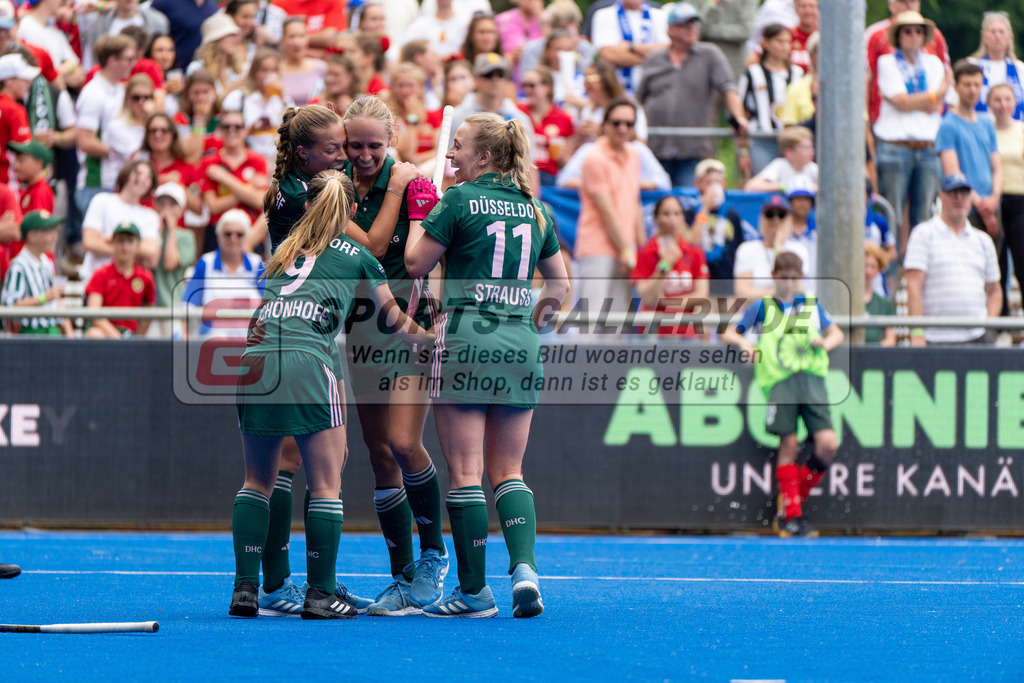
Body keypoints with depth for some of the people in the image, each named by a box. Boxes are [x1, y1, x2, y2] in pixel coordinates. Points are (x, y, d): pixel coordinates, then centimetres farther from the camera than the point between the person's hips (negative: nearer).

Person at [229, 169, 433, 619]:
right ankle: (320, 593, 2)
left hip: (255, 362, 4)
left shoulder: (283, 253, 26)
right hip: (308, 363, -4)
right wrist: (434, 337, 45)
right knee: (325, 482, 5)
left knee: (257, 481, 14)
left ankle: (245, 587, 7)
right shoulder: (357, 257, 17)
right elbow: (396, 321, 29)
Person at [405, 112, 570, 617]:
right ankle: (524, 566, -11)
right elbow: (560, 285, 19)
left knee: (464, 472, -2)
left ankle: (473, 590, -1)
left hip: (466, 338, -6)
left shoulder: (460, 199, -5)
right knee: (508, 471, 10)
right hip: (520, 347, 6)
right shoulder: (535, 210, 12)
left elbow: (415, 264, -1)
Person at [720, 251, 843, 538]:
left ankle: (788, 506, 4)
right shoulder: (762, 307, 15)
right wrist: (745, 344, -2)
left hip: (811, 377, 2)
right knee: (789, 445, -9)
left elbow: (837, 333, 30)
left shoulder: (812, 306, 20)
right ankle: (792, 515, -1)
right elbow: (728, 333, 19)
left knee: (828, 445, -11)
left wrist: (825, 342, 7)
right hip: (779, 382, -2)